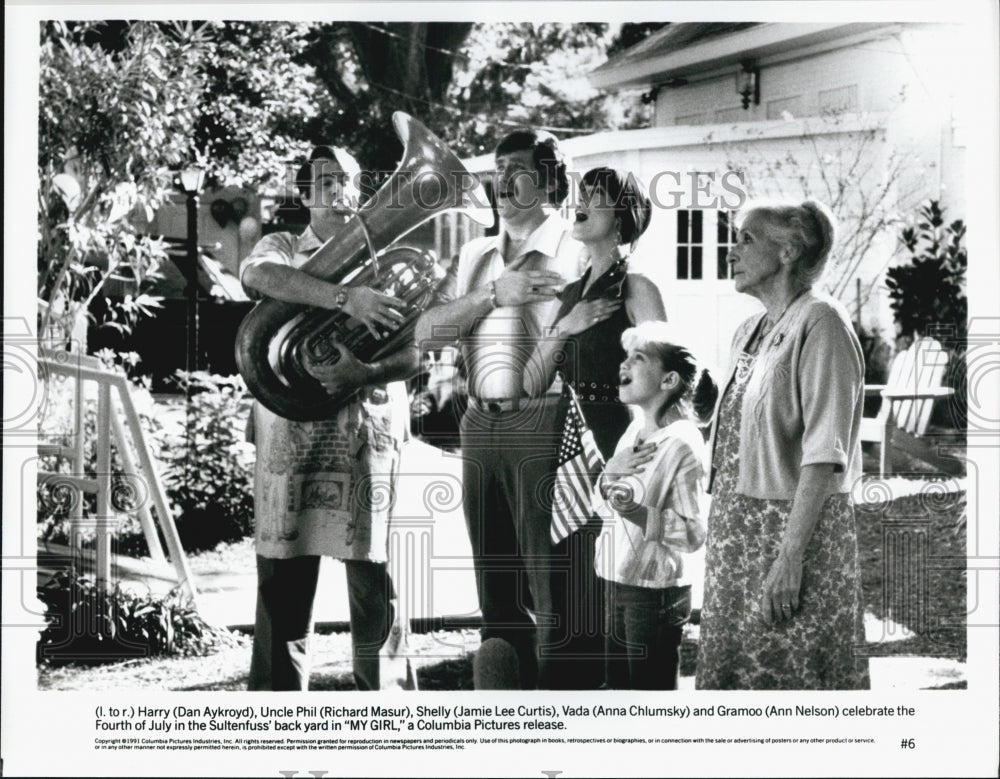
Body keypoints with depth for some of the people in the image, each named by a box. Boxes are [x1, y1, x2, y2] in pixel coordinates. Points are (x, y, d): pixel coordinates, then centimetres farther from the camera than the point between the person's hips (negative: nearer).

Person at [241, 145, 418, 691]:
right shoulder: (281, 249, 12)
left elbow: (413, 354, 3)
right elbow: (259, 275, -14)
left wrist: (365, 372, -19)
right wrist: (345, 297, -27)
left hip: (369, 430, 0)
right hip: (290, 430, 0)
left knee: (373, 575, 1)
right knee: (283, 576, 0)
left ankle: (376, 690, 13)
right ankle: (278, 691, 8)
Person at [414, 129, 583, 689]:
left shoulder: (575, 253, -2)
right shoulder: (477, 255, 18)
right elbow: (427, 332, 5)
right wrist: (493, 293, -6)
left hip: (542, 425, -7)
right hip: (480, 426, 7)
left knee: (549, 589, -6)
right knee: (496, 587, 14)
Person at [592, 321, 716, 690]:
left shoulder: (683, 443, -16)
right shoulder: (635, 431, 8)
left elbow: (693, 533, -18)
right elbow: (602, 505, 15)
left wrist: (636, 509, -29)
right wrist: (610, 472, -6)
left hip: (655, 592, -8)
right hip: (618, 583, 8)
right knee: (618, 684, 17)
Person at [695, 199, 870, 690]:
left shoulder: (820, 322, -11)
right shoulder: (749, 331, 14)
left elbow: (824, 456, -18)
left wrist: (790, 556, -22)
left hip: (795, 529, -8)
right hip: (737, 531, 8)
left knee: (789, 675, -2)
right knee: (731, 667, 10)